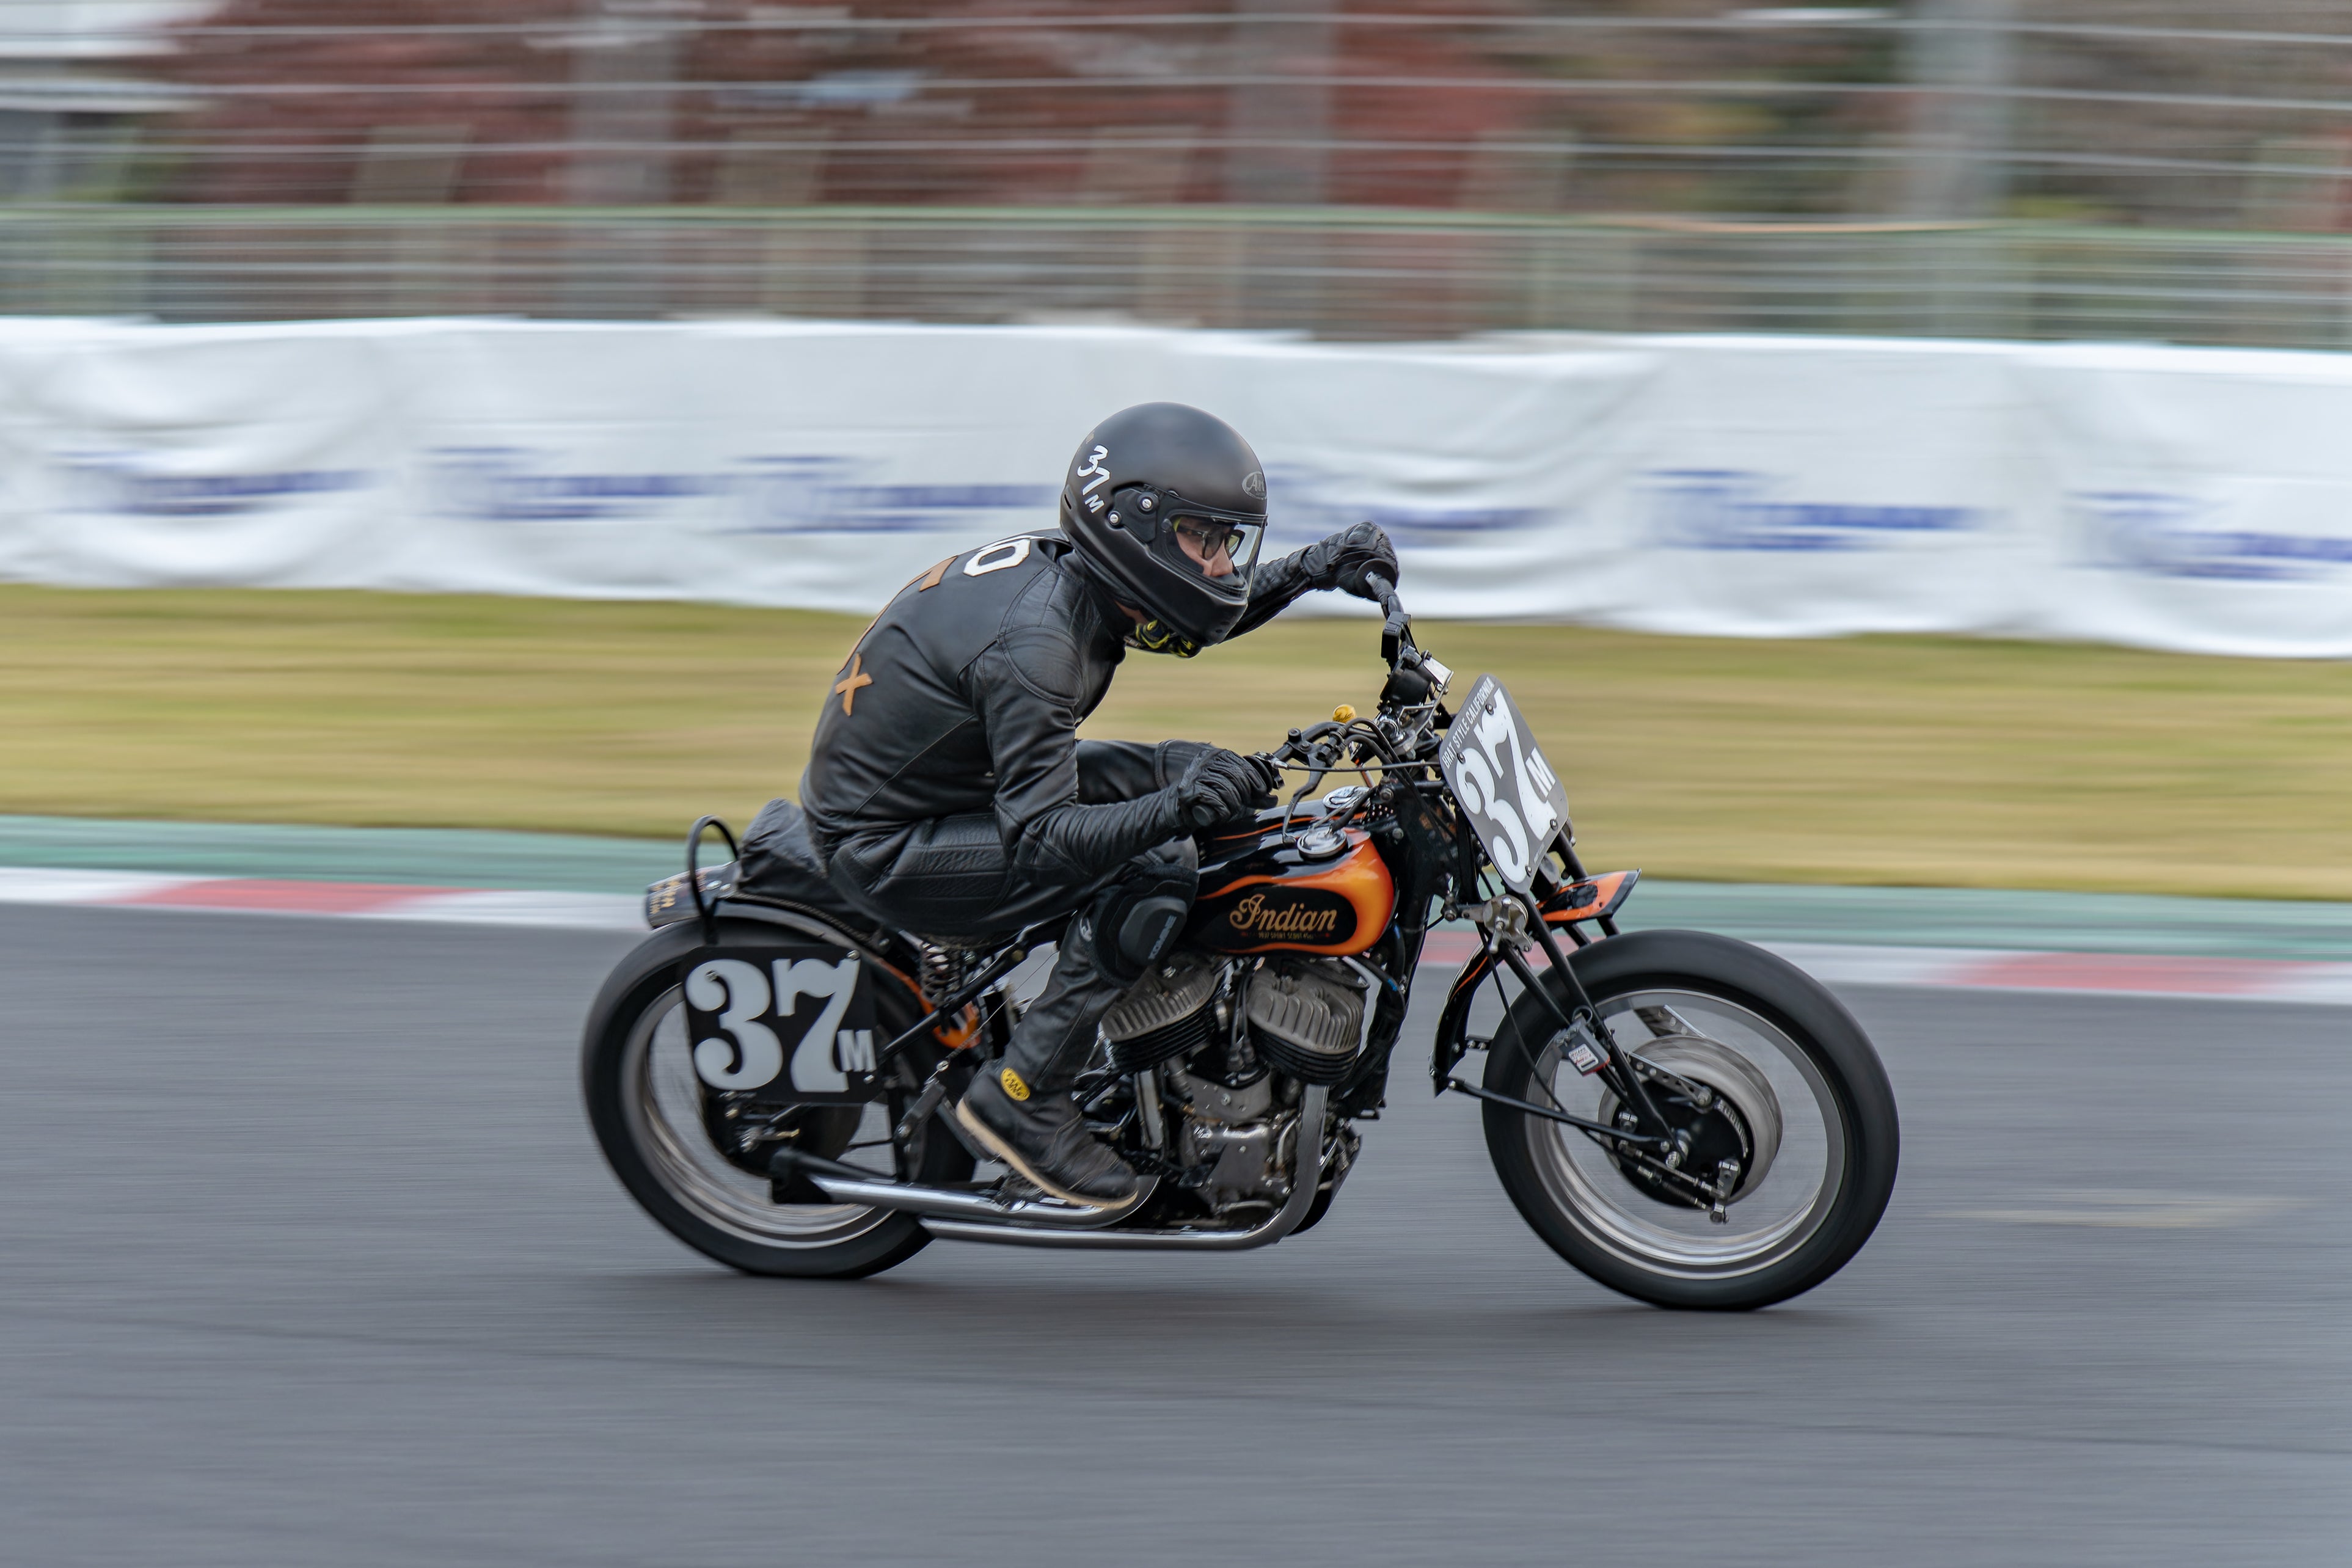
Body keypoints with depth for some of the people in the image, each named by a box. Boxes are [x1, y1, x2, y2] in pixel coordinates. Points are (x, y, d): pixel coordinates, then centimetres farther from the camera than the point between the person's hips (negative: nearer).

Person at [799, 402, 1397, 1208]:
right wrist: (1176, 809, -45)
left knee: (1187, 774, 10)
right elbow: (1040, 841, -32)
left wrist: (1315, 568, 8)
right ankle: (1024, 1095, -16)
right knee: (1157, 864, -23)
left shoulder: (1066, 570, 0)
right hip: (884, 851, -10)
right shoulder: (1034, 644, -29)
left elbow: (1189, 616, 21)